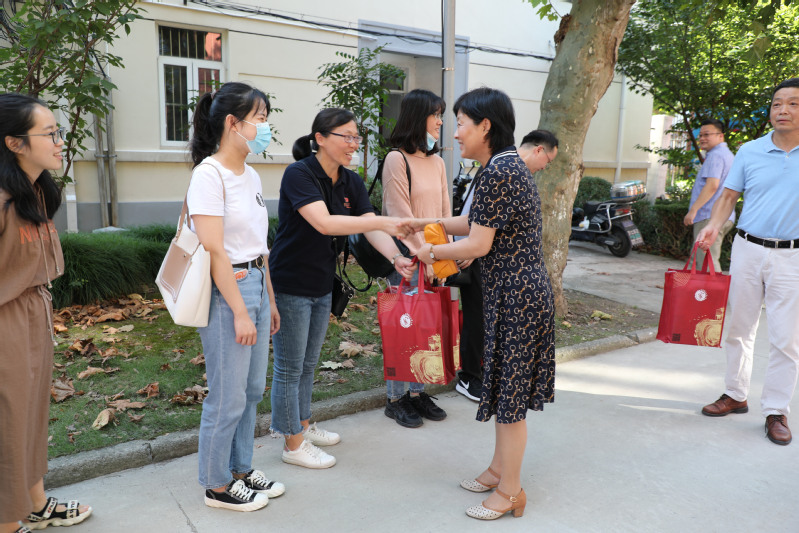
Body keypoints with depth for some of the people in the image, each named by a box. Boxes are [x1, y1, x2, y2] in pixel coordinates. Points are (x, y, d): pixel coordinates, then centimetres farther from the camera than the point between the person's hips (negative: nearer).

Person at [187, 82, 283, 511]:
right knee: (228, 397, 3)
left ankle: (241, 470, 34)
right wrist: (239, 312, -18)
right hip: (225, 293, -8)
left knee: (253, 389, 16)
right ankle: (217, 486, 23)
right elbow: (214, 250, -18)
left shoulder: (251, 176, 12)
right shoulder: (209, 175, -14)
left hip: (255, 286, 8)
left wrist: (269, 300, 17)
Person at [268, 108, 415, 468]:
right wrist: (383, 221, -38)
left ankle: (303, 426, 39)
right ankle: (293, 445, 19)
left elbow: (372, 229, -6)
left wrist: (395, 257, -25)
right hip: (290, 286, -8)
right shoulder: (299, 174, -20)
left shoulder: (351, 182, 3)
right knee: (289, 367, 5)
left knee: (308, 364, 21)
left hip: (322, 287, 8)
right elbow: (324, 223, -33)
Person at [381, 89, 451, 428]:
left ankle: (417, 391, 23)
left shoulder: (437, 161, 13)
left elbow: (445, 210, 13)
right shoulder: (397, 159, -9)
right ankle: (395, 399, 15)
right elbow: (401, 215, -12)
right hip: (408, 258, -7)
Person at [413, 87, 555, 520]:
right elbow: (478, 223, 17)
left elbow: (478, 244, -20)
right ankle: (500, 468, 36)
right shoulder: (508, 164, 12)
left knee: (509, 392, 2)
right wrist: (426, 223, 15)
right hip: (516, 290, 10)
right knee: (508, 387, 19)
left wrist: (431, 252, -4)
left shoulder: (497, 171, -19)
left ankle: (509, 492, 19)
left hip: (515, 295, -10)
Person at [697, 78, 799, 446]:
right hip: (748, 249, 2)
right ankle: (736, 395, 24)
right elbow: (730, 196, 6)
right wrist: (715, 225, -12)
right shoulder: (750, 151, 4)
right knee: (739, 329, 10)